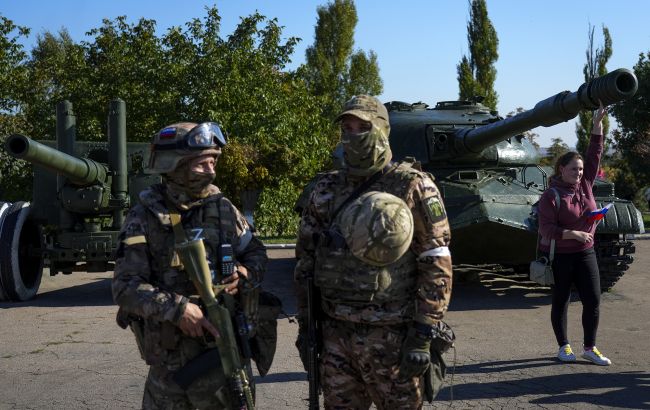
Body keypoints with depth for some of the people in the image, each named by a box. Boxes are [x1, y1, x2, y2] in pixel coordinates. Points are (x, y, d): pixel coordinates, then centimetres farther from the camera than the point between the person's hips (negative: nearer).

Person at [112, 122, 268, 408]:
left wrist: (245, 275, -10)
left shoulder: (222, 208, 2)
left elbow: (256, 253, 13)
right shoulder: (144, 218, -8)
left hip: (226, 347, 3)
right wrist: (177, 309, -24)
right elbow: (125, 287, -12)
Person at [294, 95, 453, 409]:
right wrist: (305, 327, 9)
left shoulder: (413, 187, -5)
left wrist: (423, 335, -13)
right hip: (335, 334, 4)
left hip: (393, 336, -4)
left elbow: (437, 265, -9)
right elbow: (305, 261, 13)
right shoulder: (326, 190, 8)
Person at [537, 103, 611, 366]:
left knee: (593, 300, 2)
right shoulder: (551, 196, -12)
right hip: (559, 255, -5)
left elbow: (595, 154, 1)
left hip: (585, 253, 5)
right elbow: (546, 229, -17)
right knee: (561, 301, 7)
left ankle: (590, 348, 15)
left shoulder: (585, 184, 4)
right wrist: (574, 234, -27)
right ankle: (563, 346, 20)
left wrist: (597, 123, -5)